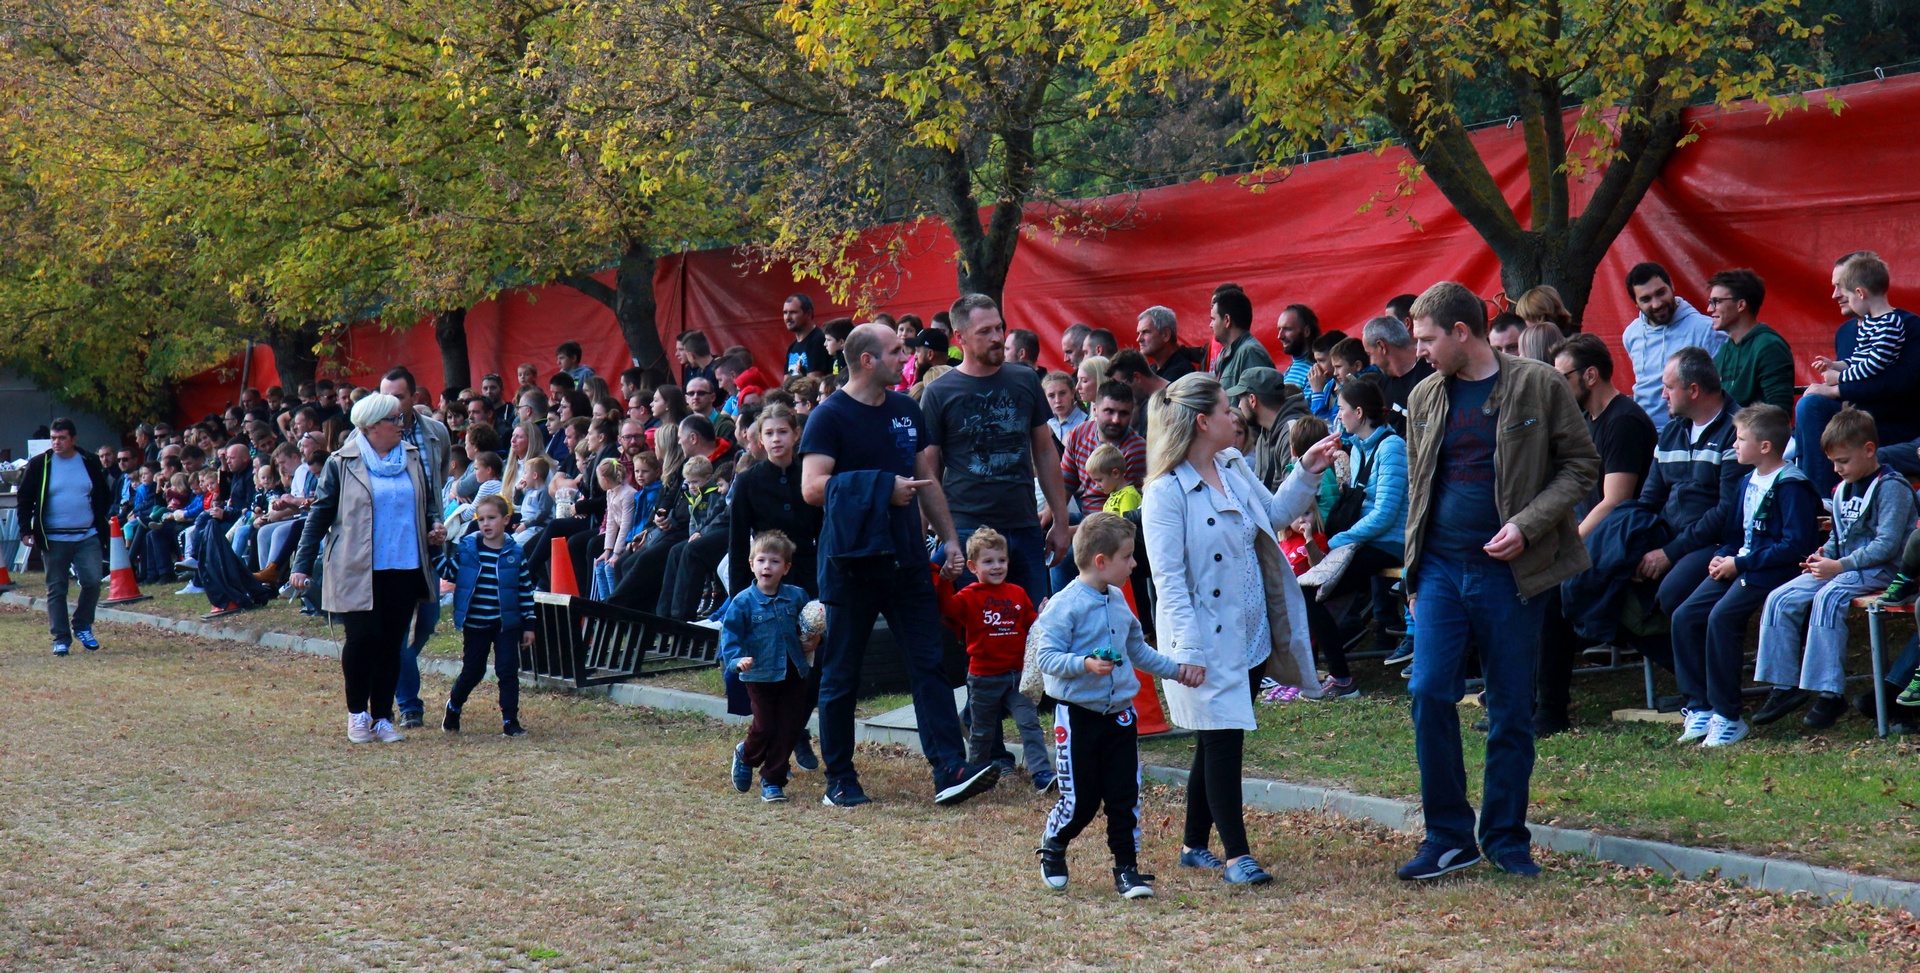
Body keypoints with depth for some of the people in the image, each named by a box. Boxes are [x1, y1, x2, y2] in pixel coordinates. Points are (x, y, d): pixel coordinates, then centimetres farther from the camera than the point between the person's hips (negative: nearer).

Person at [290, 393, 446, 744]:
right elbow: (319, 515, 2)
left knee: (392, 645, 6)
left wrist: (435, 527, 2)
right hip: (357, 571, -4)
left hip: (405, 568, 4)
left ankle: (382, 717, 15)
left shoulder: (413, 458, 11)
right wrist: (303, 565, -1)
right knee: (363, 640, -8)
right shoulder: (342, 463, -1)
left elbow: (427, 503, 24)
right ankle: (357, 714, 11)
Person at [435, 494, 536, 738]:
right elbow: (447, 572, 1)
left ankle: (510, 720, 4)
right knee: (471, 672, 10)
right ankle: (453, 707, 34)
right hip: (475, 624, 0)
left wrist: (528, 625, 1)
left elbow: (526, 590, 2)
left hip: (506, 624, 0)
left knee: (508, 672, -1)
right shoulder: (466, 548, 0)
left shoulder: (514, 553, -1)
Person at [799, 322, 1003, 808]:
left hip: (906, 560, 5)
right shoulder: (830, 417, -8)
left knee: (929, 664, -3)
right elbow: (813, 486, -19)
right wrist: (883, 489, -18)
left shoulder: (907, 411, 12)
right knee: (840, 675, 4)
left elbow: (927, 480, 19)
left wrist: (949, 538, 12)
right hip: (850, 563, -5)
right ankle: (839, 778, 13)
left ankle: (949, 770, -6)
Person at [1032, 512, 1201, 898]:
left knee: (1125, 795, 3)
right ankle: (1052, 851, 26)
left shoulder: (1118, 601, 10)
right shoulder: (1065, 605, -15)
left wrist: (1176, 670, 21)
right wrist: (1085, 664, -33)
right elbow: (1046, 657, -20)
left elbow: (1138, 650, 24)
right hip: (1078, 714, -6)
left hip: (1119, 713, 6)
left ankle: (1127, 868, 12)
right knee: (1080, 800, 0)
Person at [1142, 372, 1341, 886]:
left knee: (1218, 741, 14)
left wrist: (1307, 474, 11)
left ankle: (1195, 845, 25)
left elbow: (1276, 513, 25)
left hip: (1250, 633, 8)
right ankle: (1236, 855, 1)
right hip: (1208, 640, -8)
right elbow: (1168, 579, -18)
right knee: (1222, 739, -5)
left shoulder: (1234, 467, 8)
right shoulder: (1166, 492, -15)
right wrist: (1187, 649, -22)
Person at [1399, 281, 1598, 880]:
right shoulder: (1424, 398, 10)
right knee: (1429, 695, -7)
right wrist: (1413, 573, 15)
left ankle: (1506, 837, 17)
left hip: (1510, 571, -3)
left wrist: (1527, 524, -14)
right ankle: (1448, 837, 4)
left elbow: (1581, 467, -1)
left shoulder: (1539, 387, -3)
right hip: (1441, 568, 3)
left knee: (1512, 708, 4)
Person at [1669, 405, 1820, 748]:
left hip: (1773, 573, -9)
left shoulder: (1791, 485, -13)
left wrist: (1740, 564, -18)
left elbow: (1795, 545, -20)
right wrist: (1722, 556, 4)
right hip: (1738, 567, 9)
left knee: (1722, 617, -29)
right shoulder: (1749, 481, 16)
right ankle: (1699, 706, -1)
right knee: (1684, 616, -7)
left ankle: (1729, 716, -21)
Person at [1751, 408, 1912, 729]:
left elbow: (1887, 545, -18)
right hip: (1842, 568, 9)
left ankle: (1830, 692, -32)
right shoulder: (1843, 490, 17)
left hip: (1880, 571, -9)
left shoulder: (1891, 487, -10)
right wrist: (1824, 555, 3)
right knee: (1780, 600, -8)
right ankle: (1785, 687, -5)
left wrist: (1840, 566, -20)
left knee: (1828, 597, -34)